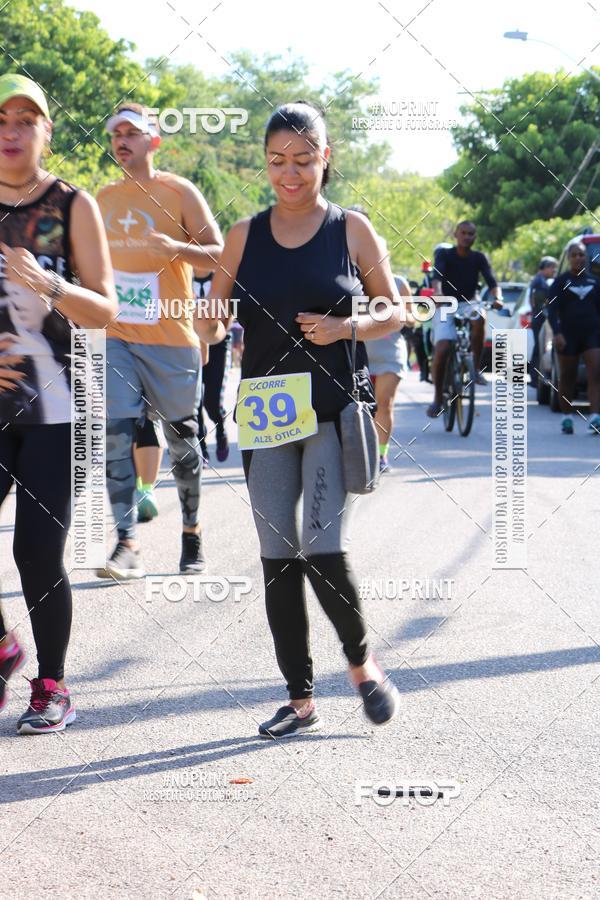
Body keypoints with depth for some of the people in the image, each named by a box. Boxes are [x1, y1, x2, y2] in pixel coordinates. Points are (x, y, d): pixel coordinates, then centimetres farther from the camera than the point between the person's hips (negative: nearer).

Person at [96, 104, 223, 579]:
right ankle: (127, 545, -13)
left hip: (171, 337, -3)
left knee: (182, 440, 8)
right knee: (116, 435, -11)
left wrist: (176, 247, -24)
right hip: (116, 337, 3)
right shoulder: (104, 198, 12)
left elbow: (218, 254, -7)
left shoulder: (179, 192, -3)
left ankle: (192, 531, 26)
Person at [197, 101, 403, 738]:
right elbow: (212, 321, 12)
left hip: (335, 411, -3)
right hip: (266, 415, 3)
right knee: (278, 558, 4)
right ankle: (300, 699, 15)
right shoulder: (245, 236, 6)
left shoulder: (351, 230, 0)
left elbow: (395, 313, 6)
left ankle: (361, 662, 14)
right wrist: (211, 327, -11)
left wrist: (346, 327, -12)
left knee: (323, 550, -14)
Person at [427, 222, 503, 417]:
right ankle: (438, 397, -6)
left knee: (479, 318, -35)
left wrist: (497, 297, -33)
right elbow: (438, 275, -23)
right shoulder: (444, 254, -5)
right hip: (445, 306, -1)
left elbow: (491, 280, -11)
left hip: (468, 304, 1)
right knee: (442, 348, -19)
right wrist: (437, 292, -45)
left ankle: (475, 366, -20)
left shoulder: (479, 258, 1)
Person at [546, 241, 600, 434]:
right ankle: (567, 417, 16)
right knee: (567, 377, 6)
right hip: (568, 335, -2)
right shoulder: (560, 282, 2)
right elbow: (552, 309, -5)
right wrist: (557, 333, -18)